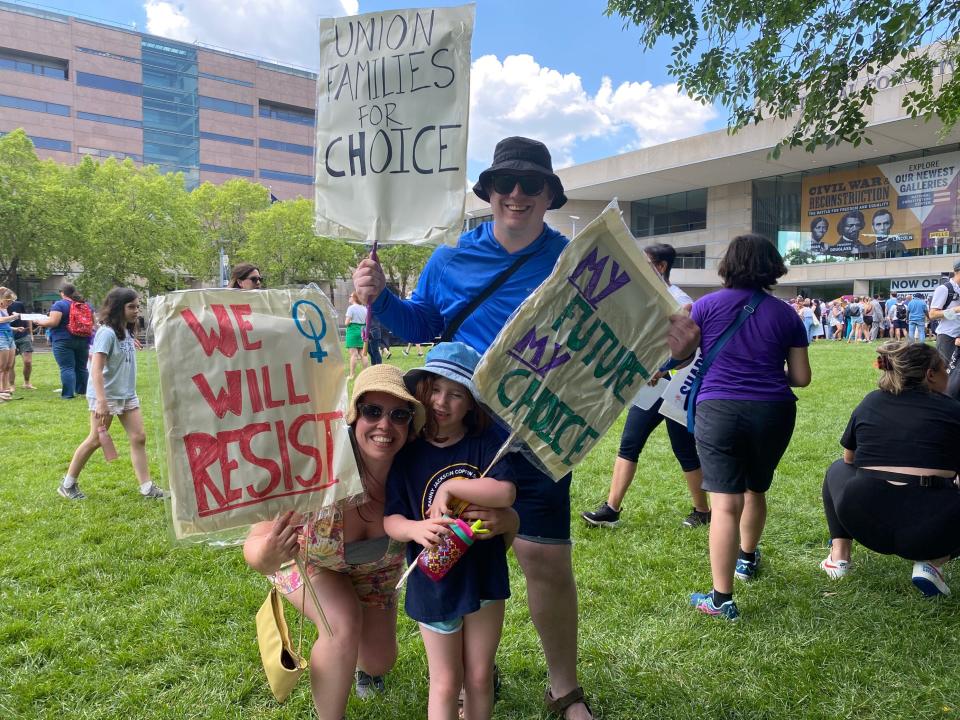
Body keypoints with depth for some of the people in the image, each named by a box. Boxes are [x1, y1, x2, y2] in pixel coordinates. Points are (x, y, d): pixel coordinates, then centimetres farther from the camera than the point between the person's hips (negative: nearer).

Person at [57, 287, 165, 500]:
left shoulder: (126, 331, 7)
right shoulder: (107, 332, -18)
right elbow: (96, 369, -24)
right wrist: (101, 401, -29)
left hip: (127, 395, 8)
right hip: (106, 396, -8)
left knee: (139, 438, 2)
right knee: (96, 440, 4)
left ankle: (146, 487, 6)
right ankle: (68, 484, 22)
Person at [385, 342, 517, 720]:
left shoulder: (487, 442, -10)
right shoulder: (408, 453, -9)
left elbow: (505, 493, -25)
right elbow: (390, 518, -11)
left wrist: (450, 487, -23)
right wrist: (415, 529, -31)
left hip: (484, 576, 1)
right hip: (434, 583, 0)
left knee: (479, 677, 16)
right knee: (446, 682, 13)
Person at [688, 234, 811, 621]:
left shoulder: (707, 305, 1)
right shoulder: (786, 314, 6)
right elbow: (801, 378, 7)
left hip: (718, 410, -3)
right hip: (772, 412, 3)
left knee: (726, 503, -5)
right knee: (755, 490, 24)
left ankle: (722, 599, -6)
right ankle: (748, 558, 47)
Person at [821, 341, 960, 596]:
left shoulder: (870, 402, 12)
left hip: (864, 523, 3)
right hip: (932, 533, -2)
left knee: (838, 469, 30)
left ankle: (839, 555, 20)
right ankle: (930, 562, 4)